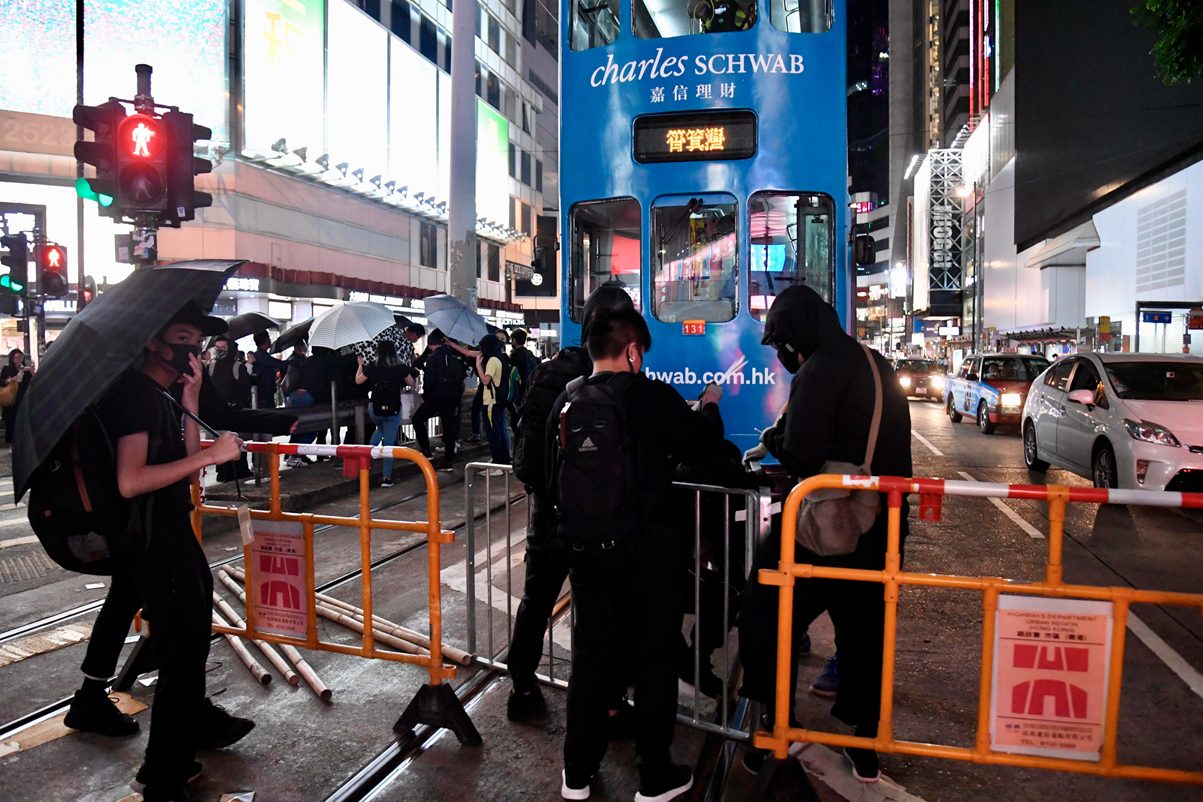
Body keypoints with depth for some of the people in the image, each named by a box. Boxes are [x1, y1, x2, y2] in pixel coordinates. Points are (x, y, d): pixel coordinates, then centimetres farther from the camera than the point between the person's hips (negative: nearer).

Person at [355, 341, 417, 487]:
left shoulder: (372, 367, -4)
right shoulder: (400, 368, -5)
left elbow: (358, 380, 12)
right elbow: (411, 383, 10)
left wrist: (360, 365, 26)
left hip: (375, 409, 2)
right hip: (393, 410, -2)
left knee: (380, 429, 33)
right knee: (389, 443, 2)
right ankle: (387, 477, 1)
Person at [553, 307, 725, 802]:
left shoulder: (566, 402, 3)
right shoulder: (651, 395, -13)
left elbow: (553, 473, 10)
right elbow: (702, 444, -4)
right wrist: (708, 407, 15)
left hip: (584, 550, 5)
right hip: (646, 550, -5)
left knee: (591, 655, 17)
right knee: (654, 659, 10)